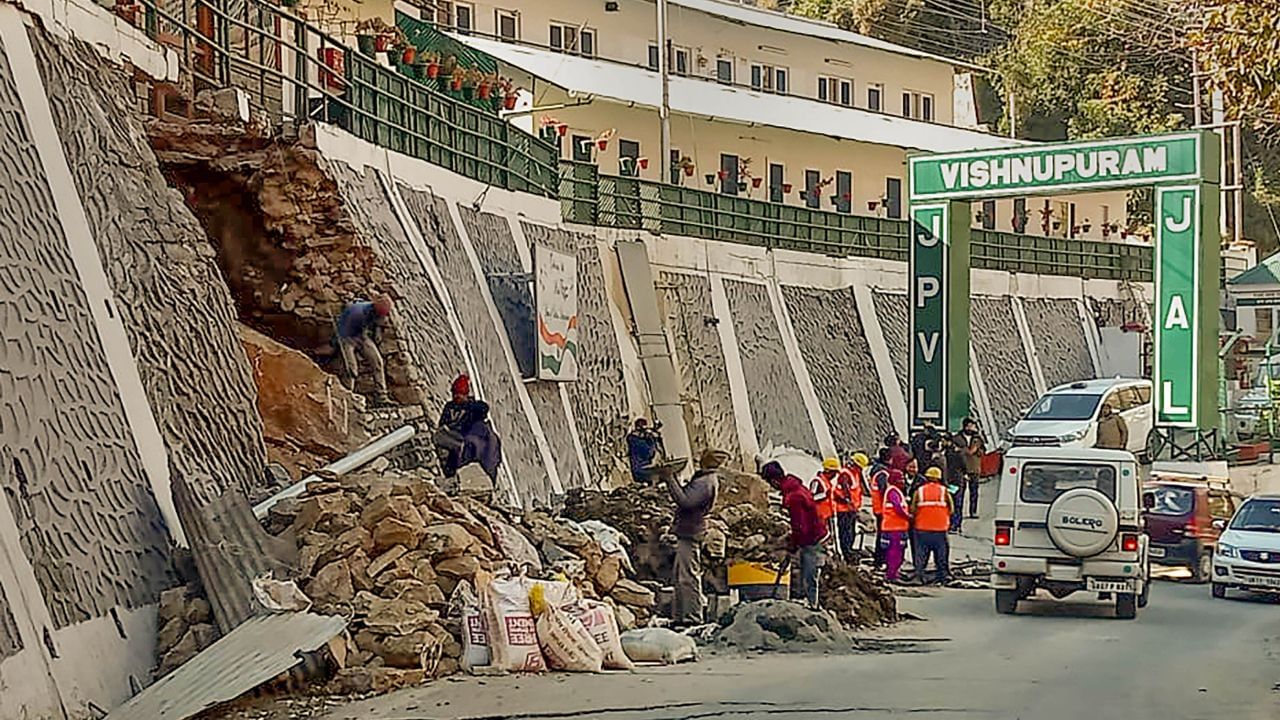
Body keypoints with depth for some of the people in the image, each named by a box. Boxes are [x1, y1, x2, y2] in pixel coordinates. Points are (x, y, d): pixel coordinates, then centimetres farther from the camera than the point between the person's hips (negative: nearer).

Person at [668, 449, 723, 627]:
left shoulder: (706, 482, -17)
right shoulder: (704, 479, 16)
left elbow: (685, 500, -26)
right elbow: (685, 497, 20)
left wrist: (671, 478, -20)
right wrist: (672, 478, 13)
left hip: (690, 534, -11)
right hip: (687, 533, 11)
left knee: (688, 577, -8)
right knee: (679, 578, 15)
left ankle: (693, 618, -5)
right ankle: (679, 617, 20)